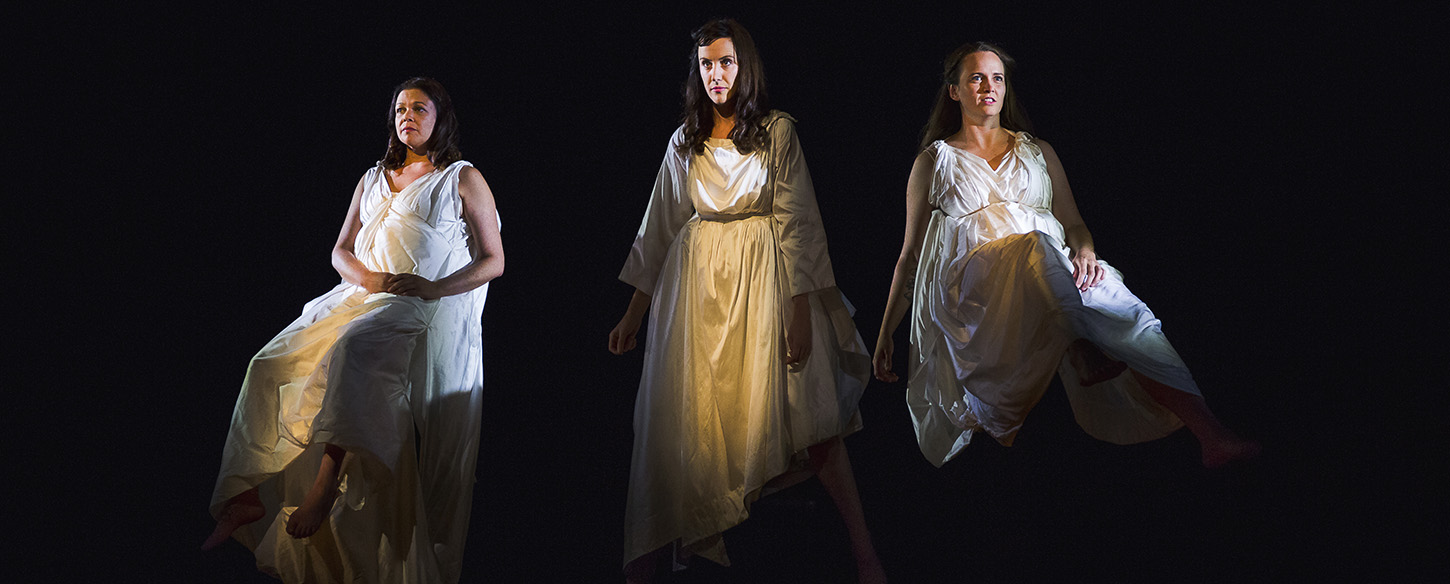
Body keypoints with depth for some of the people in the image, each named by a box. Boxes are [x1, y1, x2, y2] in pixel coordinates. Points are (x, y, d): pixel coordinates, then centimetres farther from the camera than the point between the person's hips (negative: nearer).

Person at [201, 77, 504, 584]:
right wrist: (368, 277, -3)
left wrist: (434, 287, -13)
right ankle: (248, 494, -18)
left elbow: (493, 261, 3)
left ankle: (325, 486, -43)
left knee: (355, 346, -37)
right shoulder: (373, 180, 24)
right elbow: (340, 250, 21)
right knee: (273, 365, -14)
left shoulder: (463, 180, 8)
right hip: (360, 297, 6)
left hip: (428, 310, -6)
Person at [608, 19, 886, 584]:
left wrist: (800, 308, -14)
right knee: (689, 416, 3)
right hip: (697, 282, 3)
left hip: (765, 279, -3)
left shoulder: (777, 131, -1)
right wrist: (633, 313, 11)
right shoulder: (684, 143, 9)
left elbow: (797, 222, -6)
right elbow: (660, 228, 13)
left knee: (809, 411, -9)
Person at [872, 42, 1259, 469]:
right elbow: (910, 254, 16)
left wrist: (1084, 251, -8)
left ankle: (1211, 436, -40)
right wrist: (885, 334, 10)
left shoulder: (1038, 153, 25)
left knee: (1128, 314, -28)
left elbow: (1073, 223, 18)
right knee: (1038, 245, -37)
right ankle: (1085, 355, -47)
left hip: (1055, 272, 2)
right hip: (971, 283, -2)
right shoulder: (934, 161, 18)